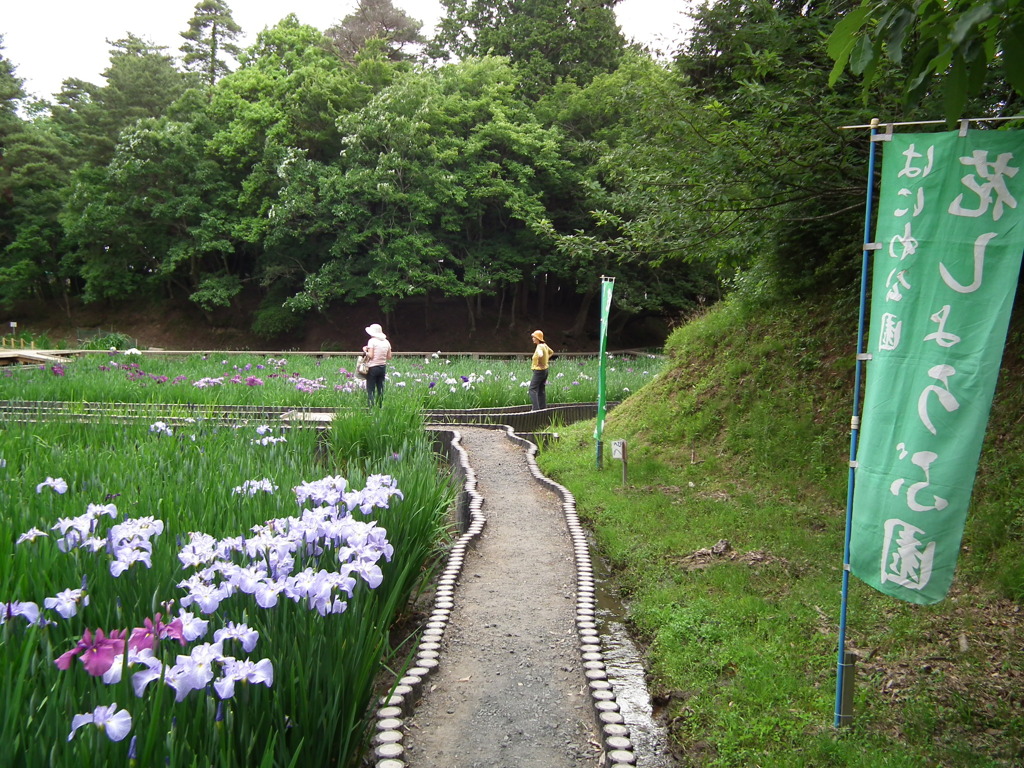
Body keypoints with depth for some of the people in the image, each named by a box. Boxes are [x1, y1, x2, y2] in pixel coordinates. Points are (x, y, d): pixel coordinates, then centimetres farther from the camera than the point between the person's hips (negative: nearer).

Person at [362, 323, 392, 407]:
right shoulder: (386, 342, 8)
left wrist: (365, 351, 3)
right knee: (380, 389, 10)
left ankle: (372, 407, -8)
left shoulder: (372, 341, -9)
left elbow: (370, 355, -14)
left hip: (373, 367, -6)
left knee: (370, 390, -1)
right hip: (383, 367, 6)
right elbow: (389, 357, 8)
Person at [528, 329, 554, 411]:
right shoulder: (544, 345, 9)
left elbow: (540, 355, -40)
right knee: (541, 390, 13)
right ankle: (543, 408, 14)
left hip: (539, 370, -9)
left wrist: (539, 362, -22)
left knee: (532, 390, -9)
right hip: (545, 370, 9)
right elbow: (551, 352, 28)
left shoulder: (539, 347, -18)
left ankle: (536, 408, -17)